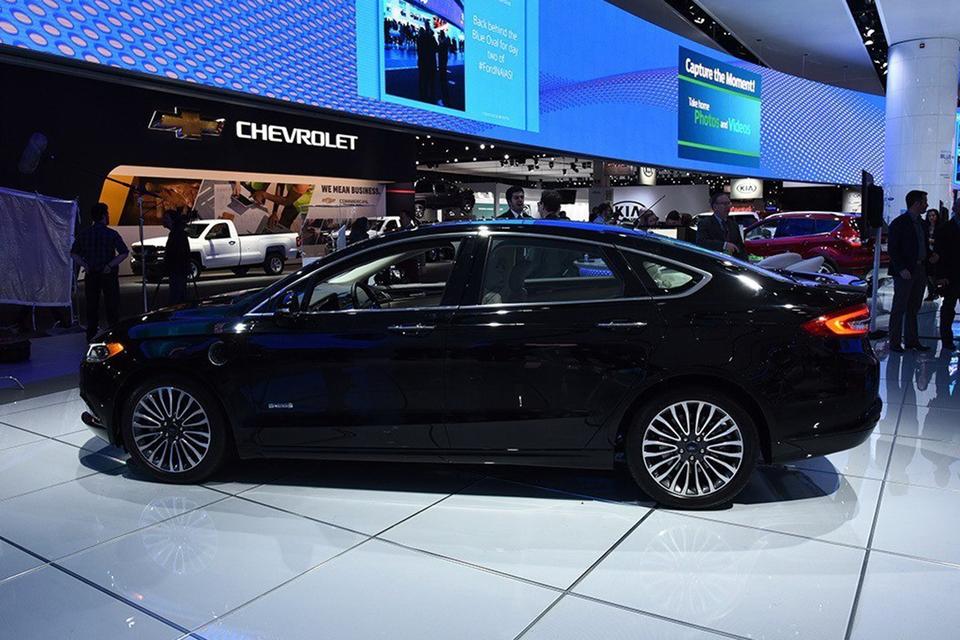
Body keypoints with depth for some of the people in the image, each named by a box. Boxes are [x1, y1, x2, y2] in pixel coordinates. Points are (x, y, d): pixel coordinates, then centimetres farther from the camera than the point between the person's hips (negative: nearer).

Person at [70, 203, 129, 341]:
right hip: (108, 274, -3)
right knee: (112, 305, 5)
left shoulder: (83, 234, 3)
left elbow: (73, 253, 6)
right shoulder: (111, 234, -7)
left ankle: (91, 335, 15)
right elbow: (124, 252, -14)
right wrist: (110, 265, -11)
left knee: (91, 305, 11)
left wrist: (84, 265, 1)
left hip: (91, 275, 3)